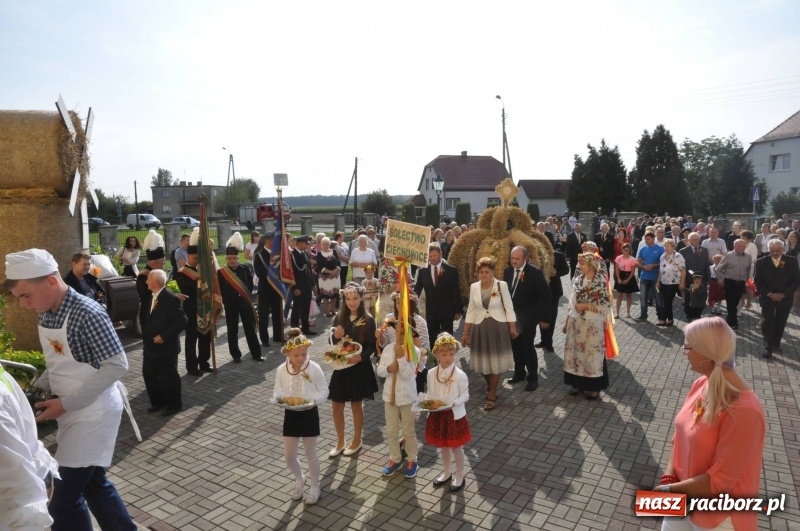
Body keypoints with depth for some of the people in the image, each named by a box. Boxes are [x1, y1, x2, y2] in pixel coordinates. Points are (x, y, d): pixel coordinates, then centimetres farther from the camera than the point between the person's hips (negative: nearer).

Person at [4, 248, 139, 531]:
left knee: (63, 499, 0)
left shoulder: (88, 314, -23)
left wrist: (66, 404, -20)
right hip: (73, 412, 8)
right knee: (93, 481, 20)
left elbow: (117, 366, -23)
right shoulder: (46, 315, 3)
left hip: (93, 412, -8)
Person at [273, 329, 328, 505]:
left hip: (309, 414, -3)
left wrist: (314, 400, -26)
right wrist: (279, 398, -18)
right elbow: (277, 390, 3)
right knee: (288, 456, 9)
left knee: (310, 453, 10)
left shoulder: (314, 368, -15)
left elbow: (324, 391, -8)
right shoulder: (281, 370, -7)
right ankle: (299, 480, 38)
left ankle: (314, 486, 31)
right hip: (290, 414, 3)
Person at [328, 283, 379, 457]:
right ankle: (340, 442, 28)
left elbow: (371, 346, -10)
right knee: (337, 405, 8)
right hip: (341, 366, 4)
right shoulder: (339, 318, 0)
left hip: (360, 367, -4)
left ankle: (356, 441, 30)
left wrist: (360, 356, -27)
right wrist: (336, 336, -17)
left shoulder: (368, 320, -10)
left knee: (356, 405, 10)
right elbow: (333, 342, 5)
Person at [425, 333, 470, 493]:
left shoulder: (460, 375, -18)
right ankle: (446, 473, 41)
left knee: (456, 447, 11)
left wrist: (453, 403, -26)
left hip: (454, 416, -4)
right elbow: (430, 394, 4)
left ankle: (460, 477, 30)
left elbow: (465, 396, -10)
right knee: (442, 445, 21)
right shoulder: (431, 373, -6)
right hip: (437, 415, 4)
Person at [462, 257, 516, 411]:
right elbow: (471, 311, 6)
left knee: (496, 362, 5)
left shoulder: (502, 285, -9)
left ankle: (491, 395, 20)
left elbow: (509, 309, -4)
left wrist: (513, 329, -5)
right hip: (480, 328, 3)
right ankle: (490, 386, 39)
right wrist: (466, 333, 6)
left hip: (498, 327, -3)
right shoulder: (474, 287, 0)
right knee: (483, 361, 10)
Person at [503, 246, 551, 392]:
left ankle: (533, 378, 13)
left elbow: (545, 296, -11)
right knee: (515, 346, 13)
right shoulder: (508, 271, 1)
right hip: (511, 315, 5)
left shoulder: (535, 272, -15)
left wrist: (544, 318, -11)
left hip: (527, 316, -5)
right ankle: (519, 373, 30)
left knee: (527, 346, -3)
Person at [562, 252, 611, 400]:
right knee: (576, 352, 11)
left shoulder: (601, 281, -11)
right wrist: (568, 321, 8)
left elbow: (605, 306, -11)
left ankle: (594, 387, 19)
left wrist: (585, 306, -16)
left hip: (592, 325, -5)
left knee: (592, 354, 5)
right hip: (576, 323, 5)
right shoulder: (578, 279, 5)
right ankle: (578, 384, 25)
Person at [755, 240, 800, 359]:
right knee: (768, 322, -7)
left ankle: (776, 344, 27)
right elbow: (758, 282, -3)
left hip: (785, 297, 1)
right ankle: (768, 347, -2)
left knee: (780, 322, 11)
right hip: (767, 297, -1)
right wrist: (769, 294, -14)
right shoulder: (761, 262, -4)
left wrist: (784, 294, -12)